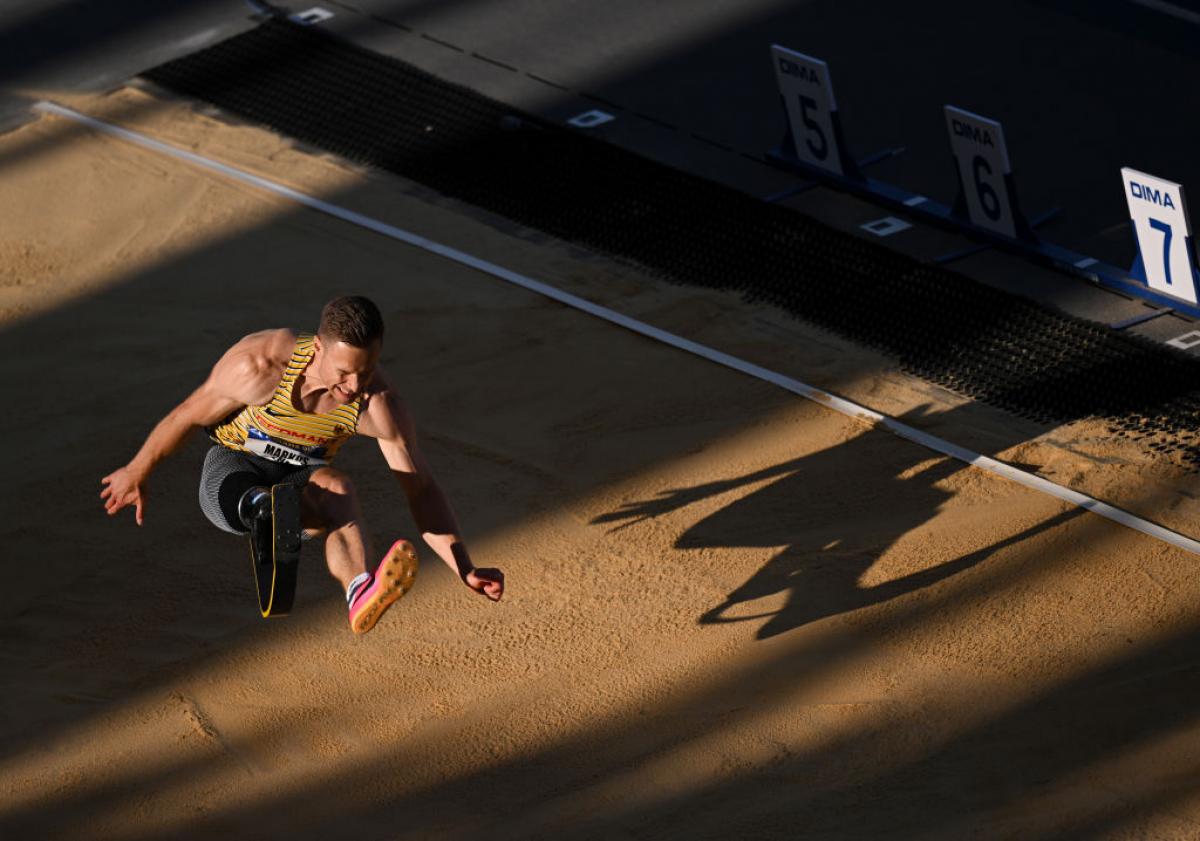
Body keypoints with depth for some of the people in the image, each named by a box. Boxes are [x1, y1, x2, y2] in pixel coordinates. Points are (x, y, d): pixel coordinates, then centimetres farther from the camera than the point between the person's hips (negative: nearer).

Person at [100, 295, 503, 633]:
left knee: (336, 486, -39)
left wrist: (466, 571, -27)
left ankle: (361, 592, -65)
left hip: (301, 481, 0)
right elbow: (187, 416, -10)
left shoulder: (378, 404, -23)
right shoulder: (260, 364, -27)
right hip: (231, 474, 0)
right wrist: (137, 473, 3)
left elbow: (422, 490, -18)